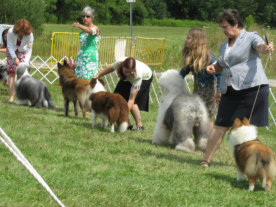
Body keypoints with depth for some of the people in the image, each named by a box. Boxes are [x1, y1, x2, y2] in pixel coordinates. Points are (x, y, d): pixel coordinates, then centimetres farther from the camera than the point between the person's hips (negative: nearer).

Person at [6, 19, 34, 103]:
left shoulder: (30, 35, -30)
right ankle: (11, 96, -8)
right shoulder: (11, 32, -30)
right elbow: (10, 46, -22)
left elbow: (29, 49, -23)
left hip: (23, 52, 0)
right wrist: (15, 58, -33)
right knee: (12, 73, -6)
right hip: (12, 52, 0)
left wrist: (26, 61, -33)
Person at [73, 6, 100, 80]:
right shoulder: (82, 30, 16)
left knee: (89, 79, -14)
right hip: (81, 57, 7)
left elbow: (91, 31, -29)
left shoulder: (95, 28, -4)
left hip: (91, 58, -7)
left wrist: (79, 26, -48)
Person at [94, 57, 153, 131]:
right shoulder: (119, 63, -37)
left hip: (145, 78, -5)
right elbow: (111, 67, -9)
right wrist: (98, 75, 0)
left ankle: (139, 125, -10)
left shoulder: (137, 75, -45)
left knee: (132, 101, -23)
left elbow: (131, 99, -43)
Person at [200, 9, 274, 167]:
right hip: (230, 91, 6)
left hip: (251, 88, -6)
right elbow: (221, 66, 34)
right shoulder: (225, 46, 22)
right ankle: (206, 160, 4)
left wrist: (267, 48, -46)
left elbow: (260, 46, -21)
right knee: (220, 126, 2)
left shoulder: (250, 38, 0)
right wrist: (213, 68, 10)